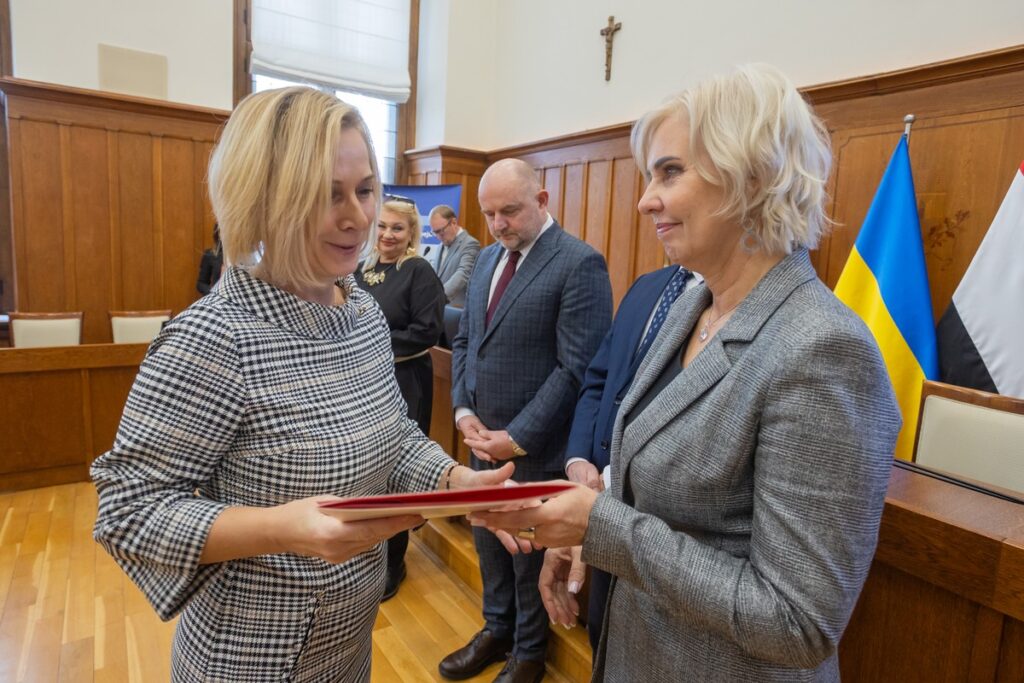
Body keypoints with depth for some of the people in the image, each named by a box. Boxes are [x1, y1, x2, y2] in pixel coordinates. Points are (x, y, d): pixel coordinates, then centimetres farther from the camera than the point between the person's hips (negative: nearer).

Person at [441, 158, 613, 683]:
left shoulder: (580, 264, -15)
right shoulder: (488, 259, 9)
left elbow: (576, 368, -19)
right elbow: (464, 341, 12)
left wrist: (518, 438, -18)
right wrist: (464, 411, -1)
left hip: (535, 446, -6)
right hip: (483, 436, 7)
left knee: (530, 551, 13)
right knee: (488, 540, 20)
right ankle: (496, 630, 45)